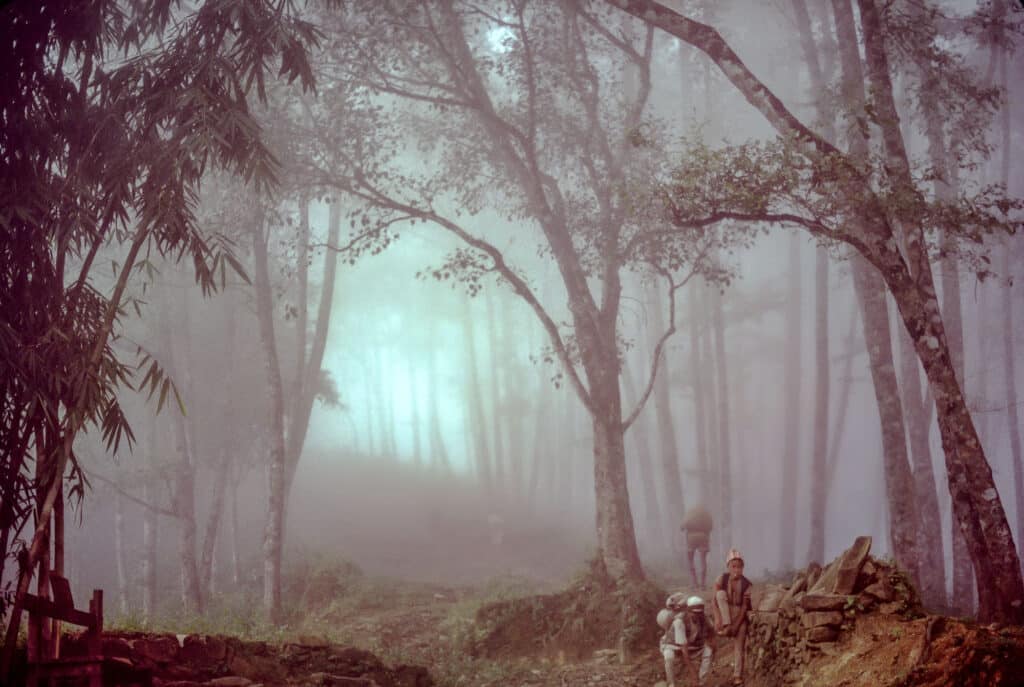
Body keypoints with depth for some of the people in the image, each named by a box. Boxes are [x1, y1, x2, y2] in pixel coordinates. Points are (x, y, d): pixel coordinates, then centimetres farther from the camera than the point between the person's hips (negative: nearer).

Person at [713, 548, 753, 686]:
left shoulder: (746, 584, -12)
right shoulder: (722, 580, -11)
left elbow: (745, 606, -12)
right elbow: (716, 600, -13)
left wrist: (736, 625, -17)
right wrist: (717, 619, -23)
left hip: (741, 616, 0)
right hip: (725, 615, 0)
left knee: (740, 646, -4)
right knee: (721, 593, -26)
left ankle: (737, 675, 8)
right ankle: (726, 627, -27)